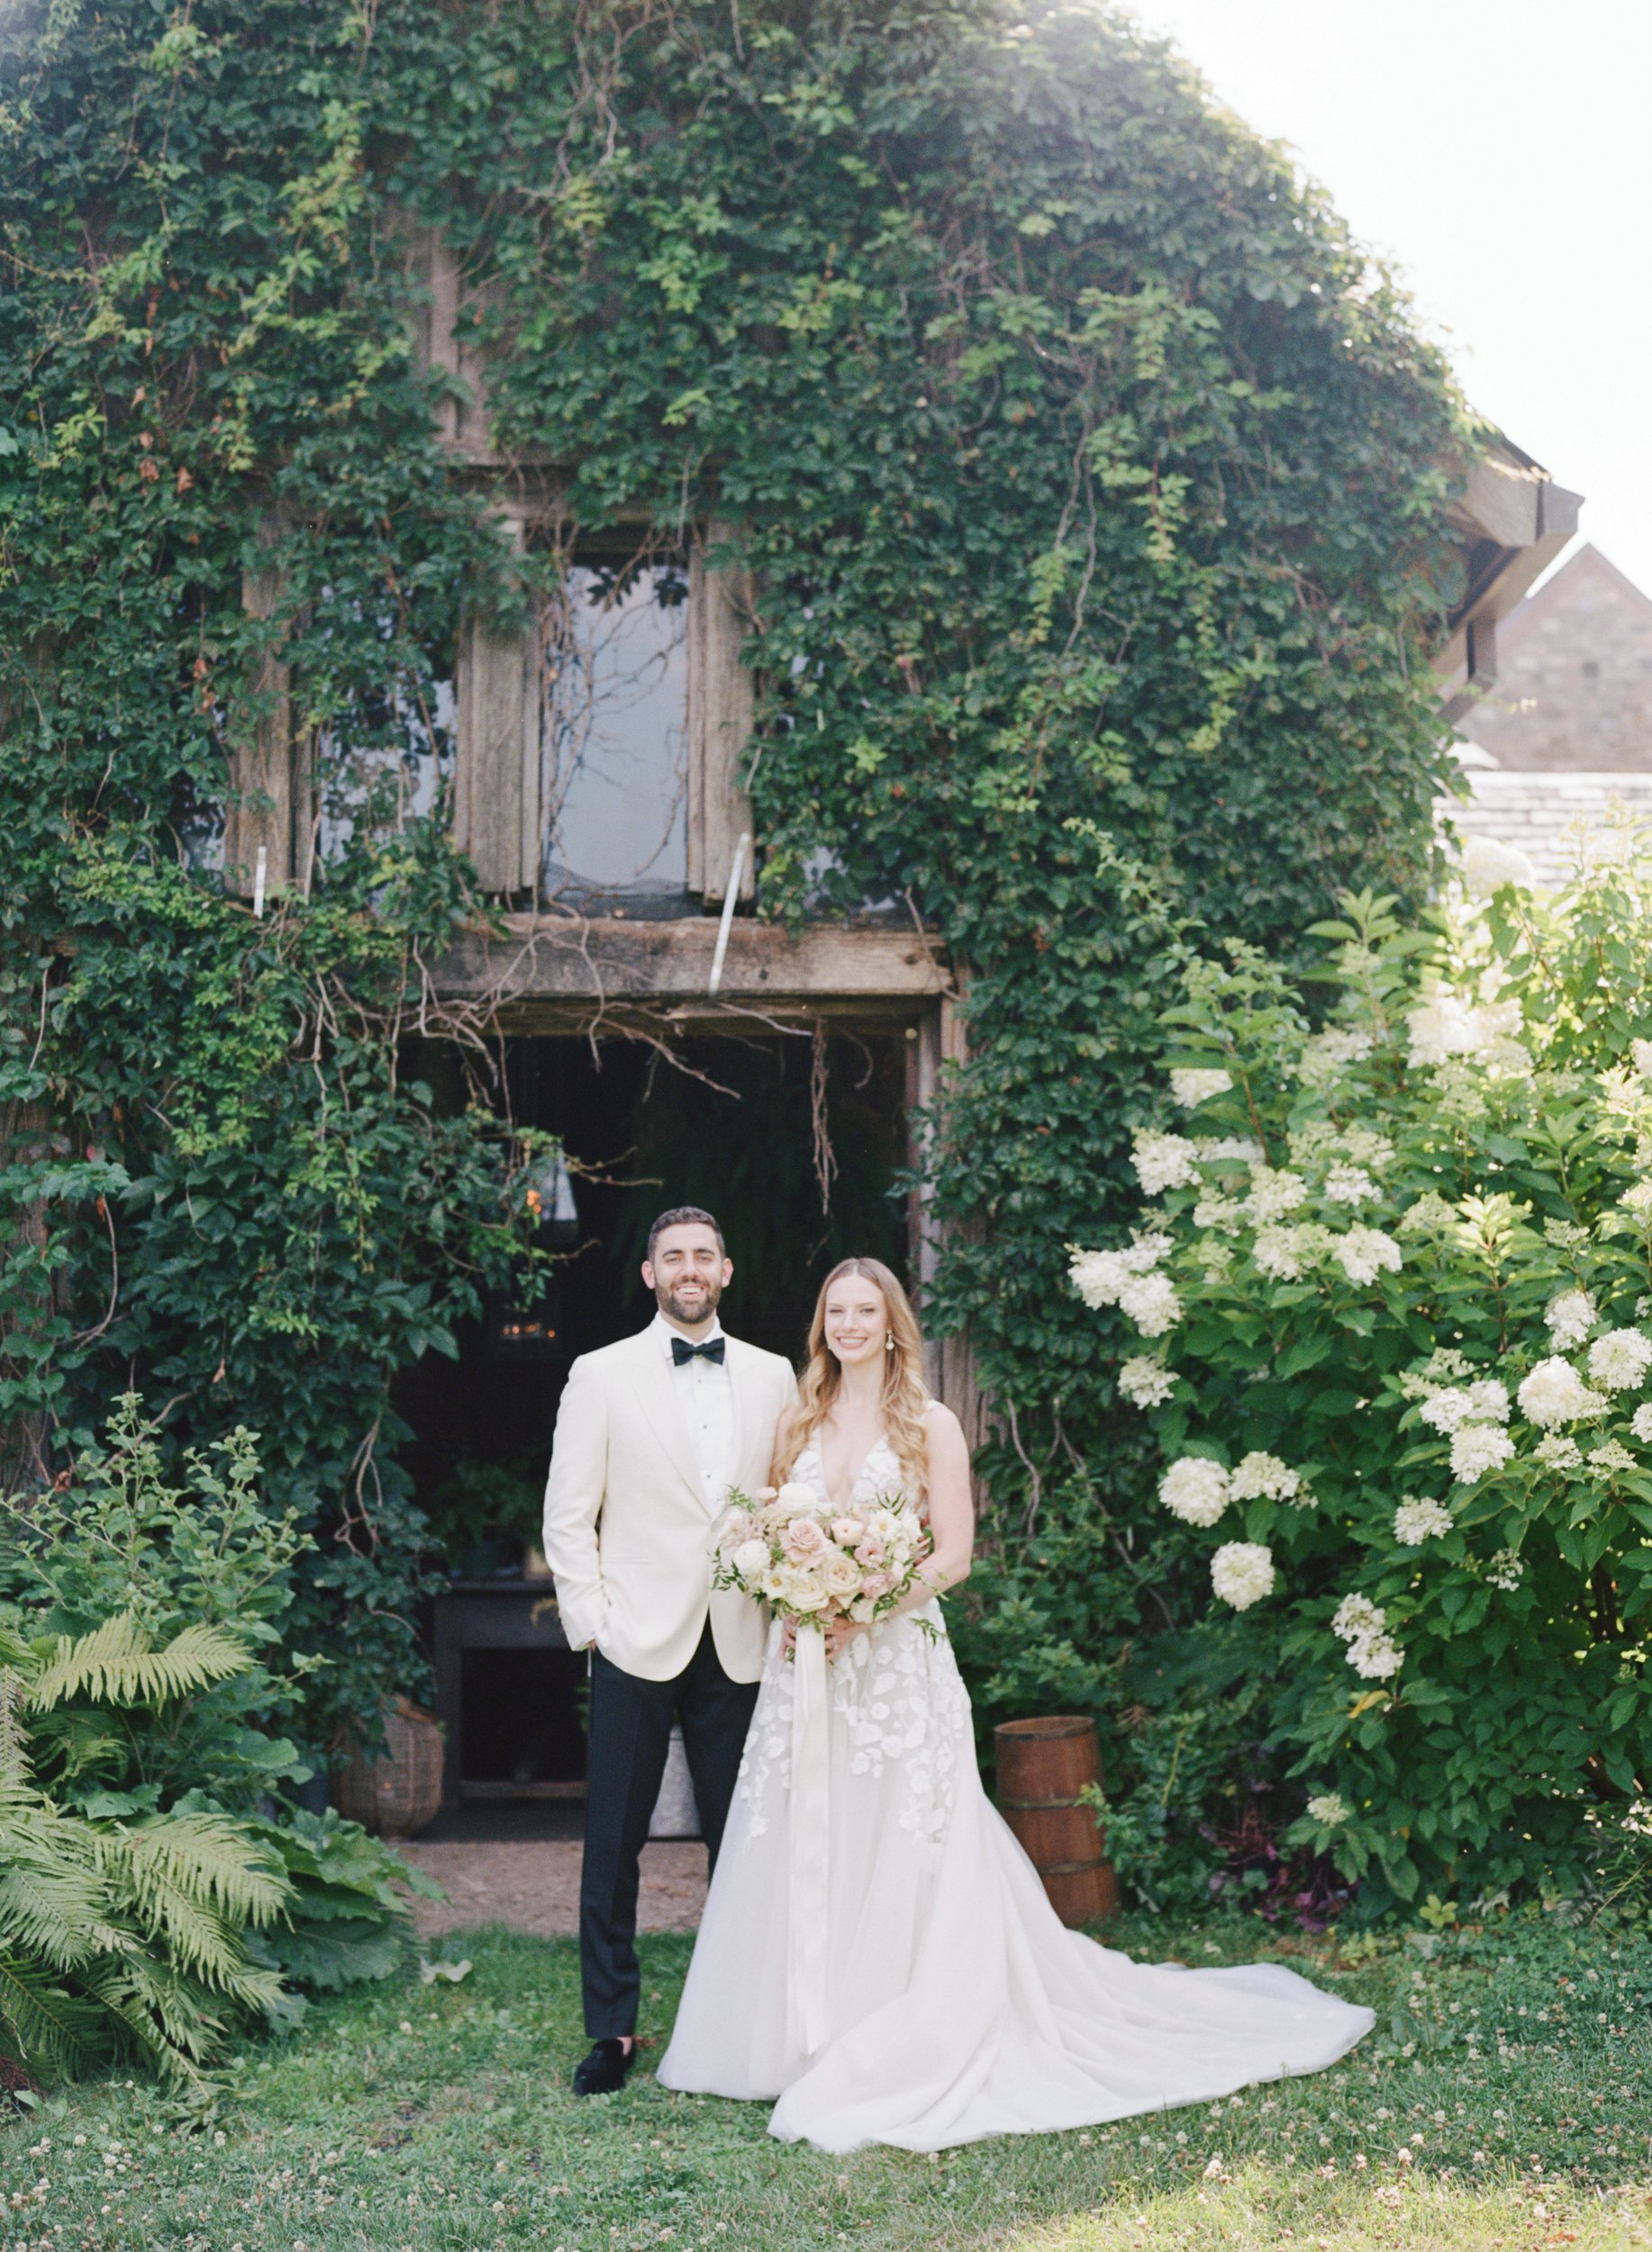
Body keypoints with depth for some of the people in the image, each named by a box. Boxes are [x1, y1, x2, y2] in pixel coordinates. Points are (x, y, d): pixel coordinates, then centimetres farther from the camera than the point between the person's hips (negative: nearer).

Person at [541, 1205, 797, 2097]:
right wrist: (590, 1622, -6)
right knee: (613, 1843, 2)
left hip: (740, 1645, 2)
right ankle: (612, 2030, 13)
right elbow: (567, 1515, 1)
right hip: (639, 1644, -2)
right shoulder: (601, 1375, 2)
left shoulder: (773, 1377, 10)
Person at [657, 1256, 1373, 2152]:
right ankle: (807, 2035, 15)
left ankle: (904, 2049, 6)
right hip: (805, 1660, 4)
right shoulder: (798, 1423, 11)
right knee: (804, 1851, 5)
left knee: (899, 1858, -2)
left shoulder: (930, 1427, 0)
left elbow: (953, 1555, -5)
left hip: (897, 1662, -4)